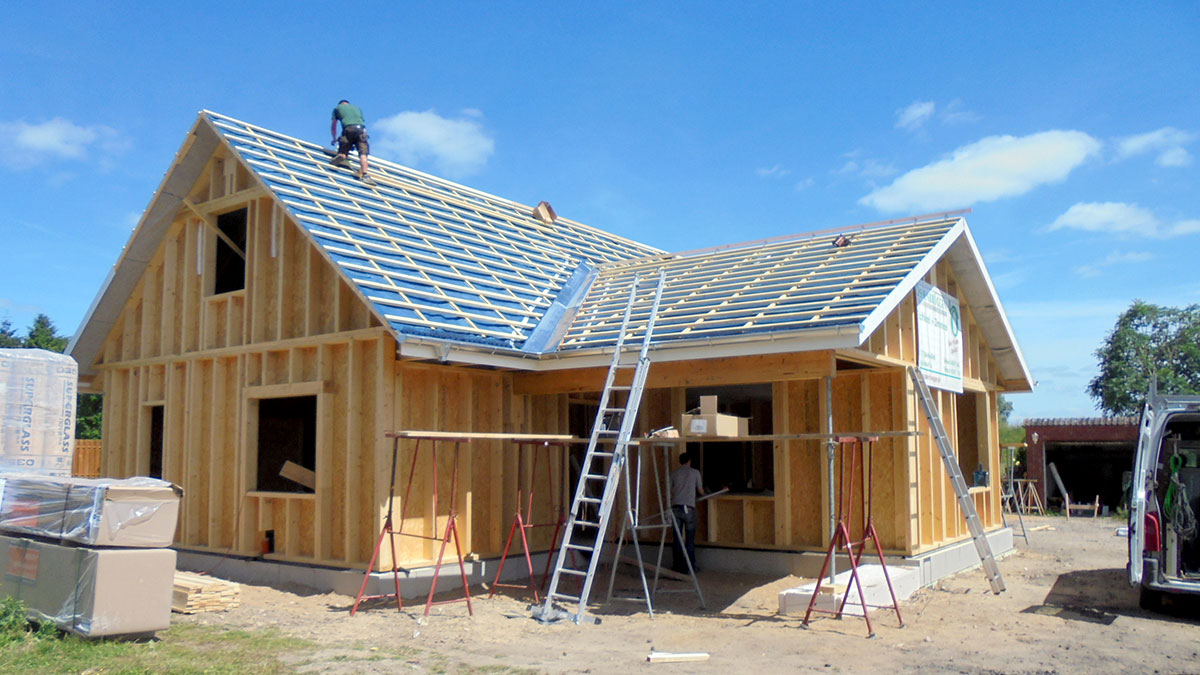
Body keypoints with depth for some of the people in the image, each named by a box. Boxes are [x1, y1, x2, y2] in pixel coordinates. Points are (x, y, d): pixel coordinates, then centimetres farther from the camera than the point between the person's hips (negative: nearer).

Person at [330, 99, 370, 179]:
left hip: (348, 129, -1)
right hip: (361, 130, 1)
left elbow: (333, 127, 31)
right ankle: (364, 174, -33)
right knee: (363, 154, -12)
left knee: (343, 154, 4)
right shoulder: (357, 108, 35)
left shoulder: (337, 108, 29)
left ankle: (341, 155, -32)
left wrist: (334, 139, 46)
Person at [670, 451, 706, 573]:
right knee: (690, 539, 3)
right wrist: (703, 493, 41)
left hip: (675, 507, 2)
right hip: (689, 507, -2)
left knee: (677, 538, 6)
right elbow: (700, 491, 16)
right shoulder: (695, 473, 6)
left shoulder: (674, 473, 11)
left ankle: (678, 566, 8)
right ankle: (691, 566, 4)